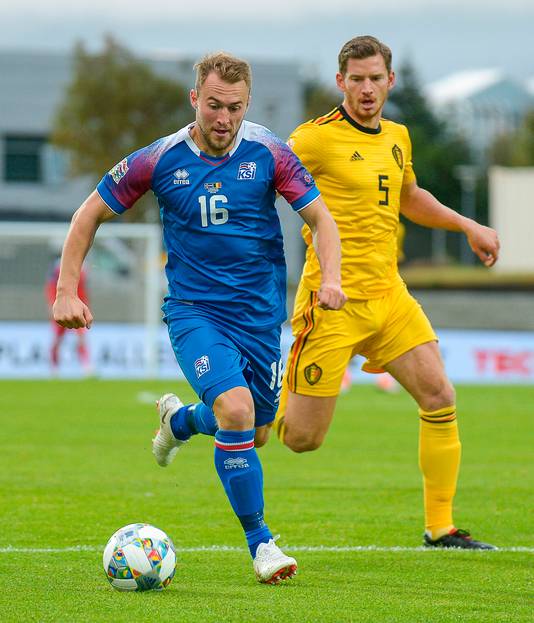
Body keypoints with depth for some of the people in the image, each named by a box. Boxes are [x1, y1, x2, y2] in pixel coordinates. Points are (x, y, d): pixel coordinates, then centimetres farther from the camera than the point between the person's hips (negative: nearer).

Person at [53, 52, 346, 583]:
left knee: (255, 434, 13)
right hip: (193, 311, -3)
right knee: (236, 409, -25)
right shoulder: (159, 161, -9)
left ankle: (180, 419, 47)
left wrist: (331, 279, -20)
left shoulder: (268, 154, -7)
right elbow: (89, 216, 2)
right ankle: (259, 540, -12)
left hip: (260, 314, 3)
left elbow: (320, 219, -1)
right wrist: (67, 292, -5)